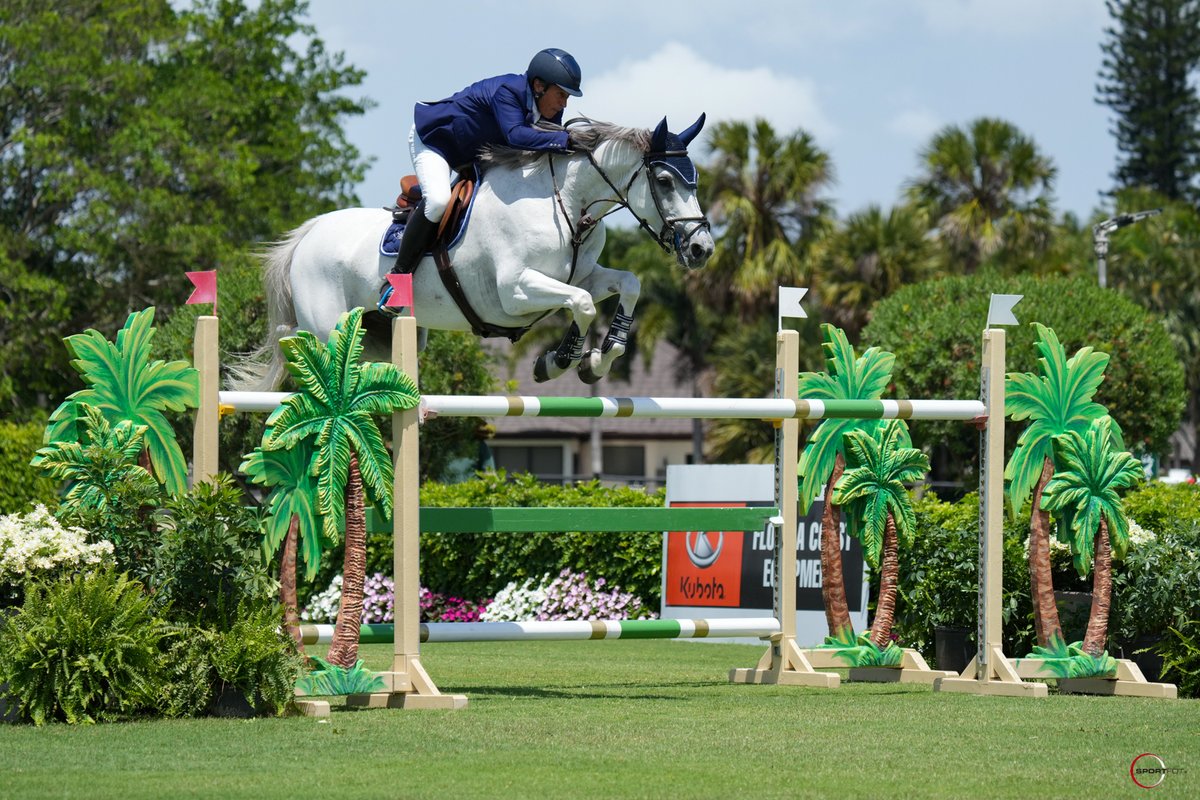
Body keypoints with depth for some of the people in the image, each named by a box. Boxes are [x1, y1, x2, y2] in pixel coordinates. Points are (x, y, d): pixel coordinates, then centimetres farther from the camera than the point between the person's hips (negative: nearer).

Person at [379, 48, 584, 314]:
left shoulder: (549, 111, -9)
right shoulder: (507, 92, -35)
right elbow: (515, 135, -51)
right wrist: (567, 140, -58)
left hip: (476, 157, 9)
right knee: (438, 200, -31)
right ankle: (397, 277, -23)